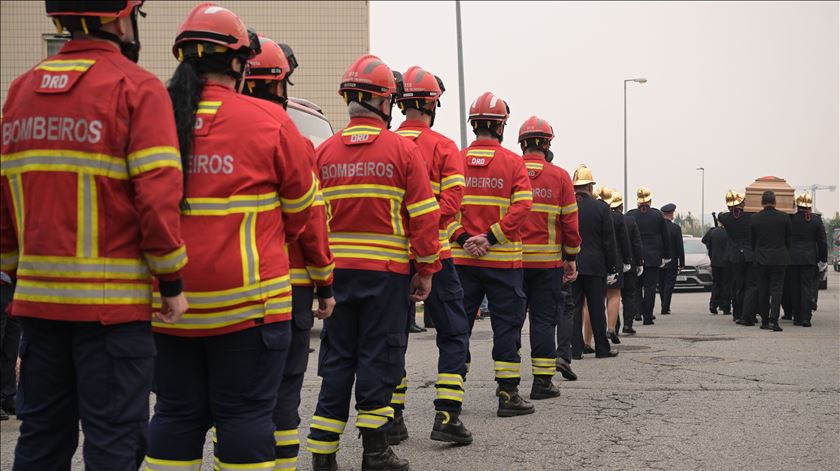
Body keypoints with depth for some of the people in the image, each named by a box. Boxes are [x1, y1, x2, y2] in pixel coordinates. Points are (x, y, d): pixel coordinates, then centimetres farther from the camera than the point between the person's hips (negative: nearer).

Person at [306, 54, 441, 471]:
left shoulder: (324, 152, 5)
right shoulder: (403, 150, -3)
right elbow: (424, 216, -4)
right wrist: (426, 270, 3)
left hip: (336, 269, 3)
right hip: (387, 270, -3)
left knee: (337, 358, 10)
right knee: (379, 357, 4)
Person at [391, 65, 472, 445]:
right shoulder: (443, 147, -4)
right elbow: (451, 201, -14)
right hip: (433, 255, -3)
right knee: (453, 333, 6)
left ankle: (392, 417, 14)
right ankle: (447, 416, -2)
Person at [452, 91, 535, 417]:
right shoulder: (513, 162, -2)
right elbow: (521, 207, -12)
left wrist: (464, 239, -7)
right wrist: (491, 238, -12)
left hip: (462, 258, 3)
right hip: (503, 260, -3)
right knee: (507, 323, 4)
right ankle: (507, 394, 4)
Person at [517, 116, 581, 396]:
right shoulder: (559, 177, -1)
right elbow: (570, 222, -1)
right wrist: (571, 258, 8)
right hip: (548, 262, -1)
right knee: (543, 318, 5)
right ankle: (542, 382, 5)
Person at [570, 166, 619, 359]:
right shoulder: (601, 208, -4)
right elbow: (609, 241, -3)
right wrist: (612, 269, 3)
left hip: (570, 266, 1)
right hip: (594, 266, -1)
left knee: (573, 307, 4)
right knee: (597, 308, 6)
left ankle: (575, 349, 1)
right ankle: (602, 348, 14)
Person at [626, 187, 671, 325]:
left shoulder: (630, 215, -4)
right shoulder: (658, 215, -1)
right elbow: (665, 237, 4)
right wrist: (666, 256, 12)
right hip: (653, 257, 0)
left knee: (636, 286, 12)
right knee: (650, 287, 2)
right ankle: (647, 317, 0)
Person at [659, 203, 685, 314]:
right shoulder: (676, 228, -11)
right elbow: (680, 247, -9)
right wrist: (681, 263, -2)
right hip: (671, 262, -3)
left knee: (661, 285, 13)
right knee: (669, 284, 2)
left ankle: (664, 307, 20)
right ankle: (665, 308, -3)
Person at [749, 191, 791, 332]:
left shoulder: (754, 218, -2)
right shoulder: (784, 217, -4)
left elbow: (752, 241, 6)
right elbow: (788, 239, 4)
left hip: (761, 260, 1)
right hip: (779, 259, -1)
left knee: (763, 291, 9)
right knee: (776, 290, -1)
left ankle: (764, 321, 14)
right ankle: (773, 320, -14)